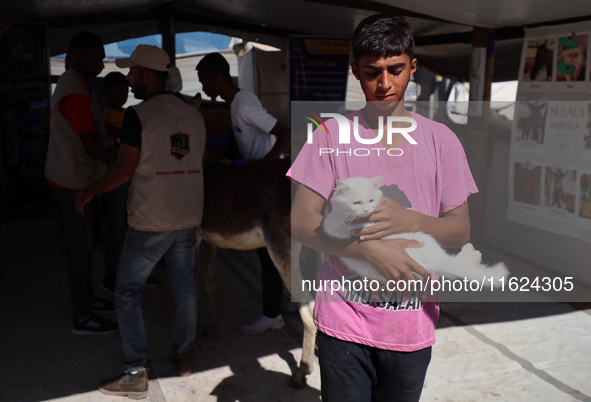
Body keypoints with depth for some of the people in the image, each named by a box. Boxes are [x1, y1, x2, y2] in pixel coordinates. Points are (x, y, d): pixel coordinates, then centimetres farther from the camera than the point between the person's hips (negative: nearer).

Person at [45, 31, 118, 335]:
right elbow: (91, 146, -23)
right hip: (73, 180, -10)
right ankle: (82, 318, 7)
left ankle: (87, 297, 33)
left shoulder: (76, 83, 11)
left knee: (85, 241, 18)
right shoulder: (75, 93, -23)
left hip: (80, 175, 10)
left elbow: (94, 129, 16)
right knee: (81, 246, -3)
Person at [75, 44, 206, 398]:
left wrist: (91, 191, 2)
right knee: (185, 288, 15)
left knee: (128, 293, 5)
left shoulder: (138, 115, -12)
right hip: (188, 216, 6)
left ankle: (136, 374, 7)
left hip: (150, 220, -6)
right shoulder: (194, 114, 7)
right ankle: (184, 355, 29)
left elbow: (124, 170, -13)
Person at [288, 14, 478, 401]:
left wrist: (407, 219, -18)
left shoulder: (440, 139, 3)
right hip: (343, 320, -1)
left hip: (412, 325, 2)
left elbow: (461, 230, 1)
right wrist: (372, 249, -19)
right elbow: (301, 222, -7)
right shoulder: (332, 133, -2)